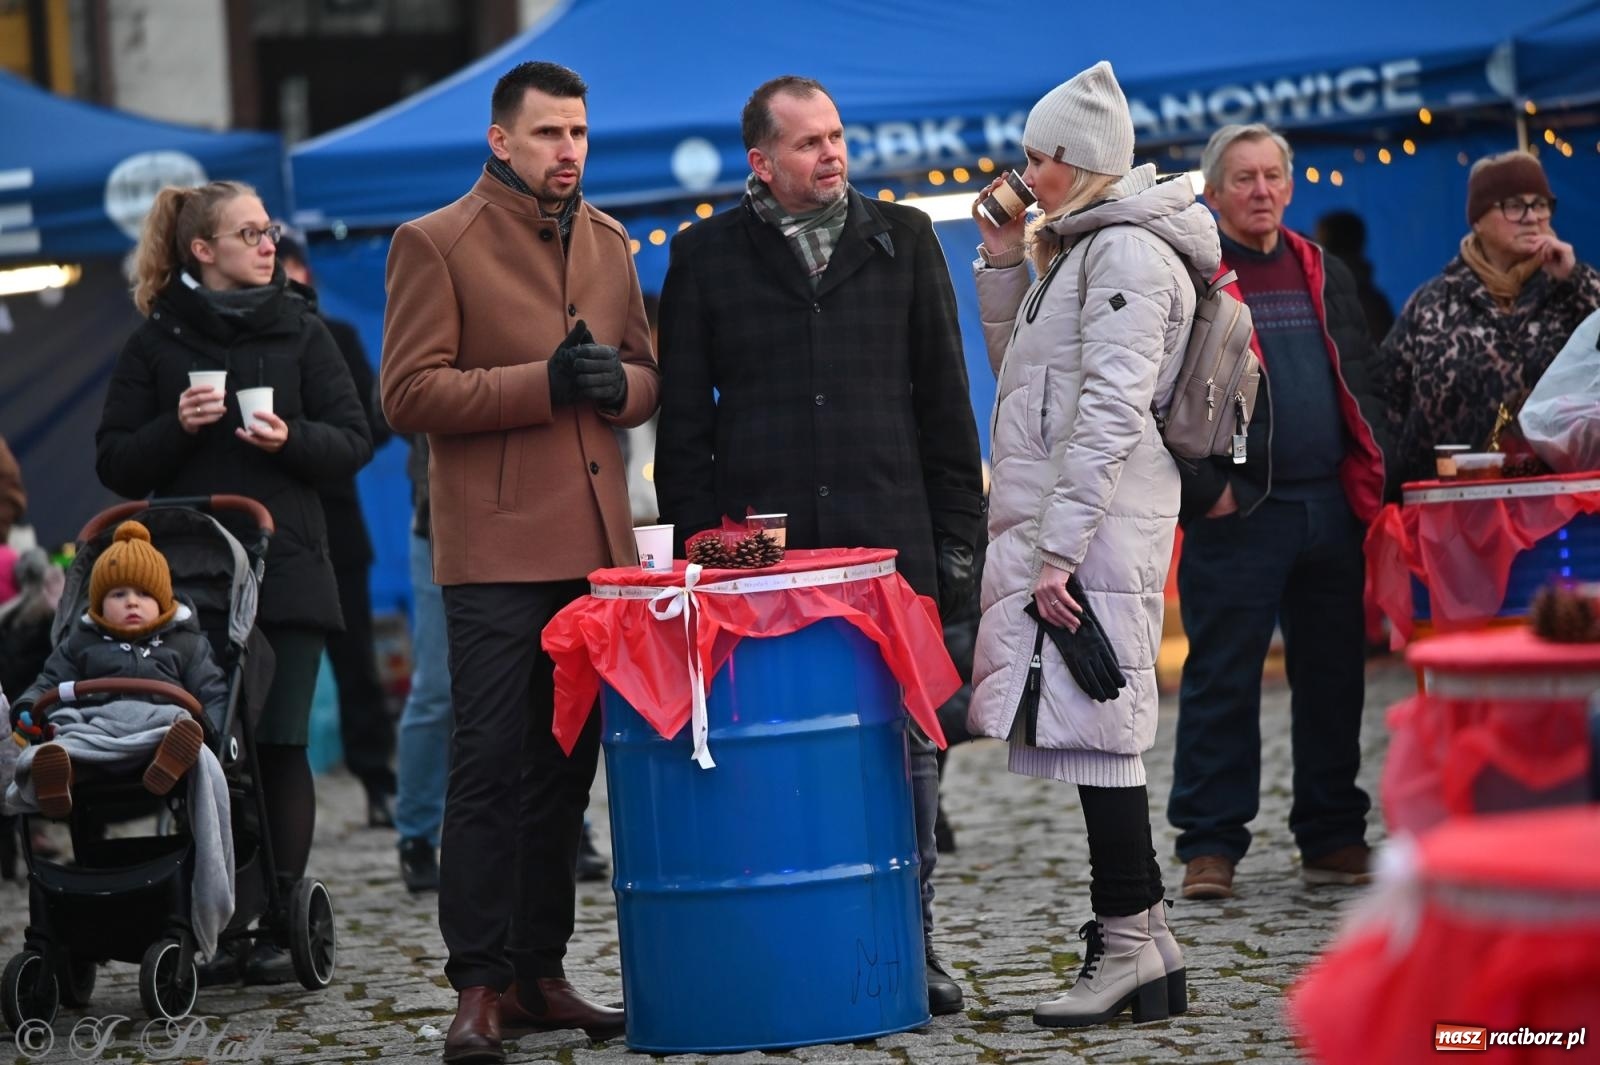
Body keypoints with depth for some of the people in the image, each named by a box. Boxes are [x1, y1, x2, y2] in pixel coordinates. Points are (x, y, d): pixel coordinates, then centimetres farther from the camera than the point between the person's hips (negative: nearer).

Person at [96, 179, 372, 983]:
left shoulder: (299, 331, 9)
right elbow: (115, 465, 5)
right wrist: (176, 427, -12)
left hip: (286, 575, 0)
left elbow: (353, 442, 6)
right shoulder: (157, 342, 6)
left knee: (280, 745, -2)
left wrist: (291, 439, -13)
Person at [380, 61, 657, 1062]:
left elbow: (649, 377, 21)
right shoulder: (437, 244, -2)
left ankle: (540, 974, 18)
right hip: (495, 547, -6)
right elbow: (410, 393, -9)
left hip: (595, 545, 6)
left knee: (567, 769, 10)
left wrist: (616, 381, -3)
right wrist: (544, 382, -16)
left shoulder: (608, 243, 16)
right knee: (491, 768, -8)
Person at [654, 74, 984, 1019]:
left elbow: (945, 399, 11)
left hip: (892, 545, 1)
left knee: (909, 748, 2)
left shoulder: (903, 241, 11)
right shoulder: (707, 258, 7)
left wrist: (956, 534, 5)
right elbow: (683, 420, 8)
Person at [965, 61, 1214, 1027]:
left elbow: (1112, 411, -18)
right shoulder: (1080, 250, 21)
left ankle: (1132, 938, -7)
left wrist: (1059, 549, -22)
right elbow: (1021, 373, 29)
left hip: (1096, 525, -10)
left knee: (1091, 725, -10)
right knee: (1093, 730, 9)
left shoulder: (1127, 253, -10)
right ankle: (1141, 946, 11)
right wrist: (1004, 266, 18)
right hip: (1061, 523, 10)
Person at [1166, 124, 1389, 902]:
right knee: (1221, 684, -3)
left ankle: (1333, 836, 16)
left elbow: (1361, 386, 20)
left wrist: (1371, 478, 8)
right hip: (1238, 515, -5)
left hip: (1330, 509, 5)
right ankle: (1209, 845, 3)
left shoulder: (1323, 275, 17)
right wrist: (1202, 489, -12)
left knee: (1333, 680, 8)